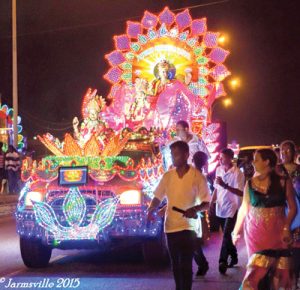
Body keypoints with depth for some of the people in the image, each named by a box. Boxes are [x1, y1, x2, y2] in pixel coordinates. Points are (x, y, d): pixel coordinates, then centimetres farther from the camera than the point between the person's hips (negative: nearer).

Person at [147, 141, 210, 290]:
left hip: (188, 227, -4)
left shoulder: (197, 176, -7)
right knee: (175, 265, 14)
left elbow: (207, 202, -6)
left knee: (185, 265, -7)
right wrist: (151, 210, -15)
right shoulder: (167, 176, 3)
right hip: (170, 226, 4)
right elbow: (158, 197, 5)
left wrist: (195, 209, -25)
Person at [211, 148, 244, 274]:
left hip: (232, 208, -6)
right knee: (226, 235, 15)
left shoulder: (237, 173, -14)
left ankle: (223, 262, -8)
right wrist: (211, 203, 7)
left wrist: (224, 185, -28)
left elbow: (240, 192, -20)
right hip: (220, 208, 6)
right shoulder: (218, 170, 5)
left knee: (226, 236, -11)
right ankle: (233, 256, 31)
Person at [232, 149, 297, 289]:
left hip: (277, 233, -1)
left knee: (277, 272, 2)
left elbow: (292, 208, -2)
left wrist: (286, 228, -14)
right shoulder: (250, 183, 3)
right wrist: (236, 231, 11)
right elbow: (244, 208, 9)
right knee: (258, 272, 1)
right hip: (255, 232, 1)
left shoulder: (284, 182, -4)